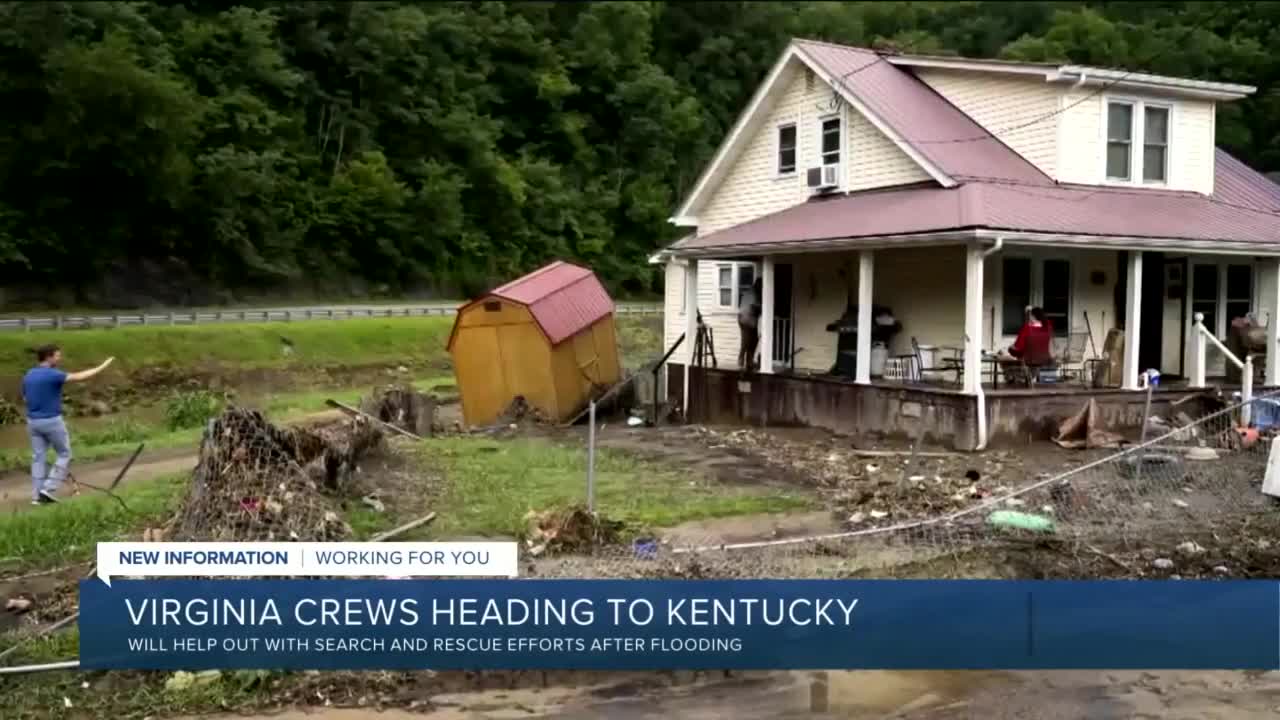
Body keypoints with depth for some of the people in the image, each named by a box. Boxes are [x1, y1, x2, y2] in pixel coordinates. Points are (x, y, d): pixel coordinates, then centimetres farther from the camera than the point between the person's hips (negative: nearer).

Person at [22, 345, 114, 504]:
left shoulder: (28, 376, 6)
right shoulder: (52, 375, -18)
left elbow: (25, 398, 18)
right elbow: (79, 377, -22)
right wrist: (102, 366, -17)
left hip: (33, 421, 7)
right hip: (52, 421, -7)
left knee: (38, 458, 9)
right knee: (64, 454, 8)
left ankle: (37, 495, 8)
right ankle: (49, 489, 0)